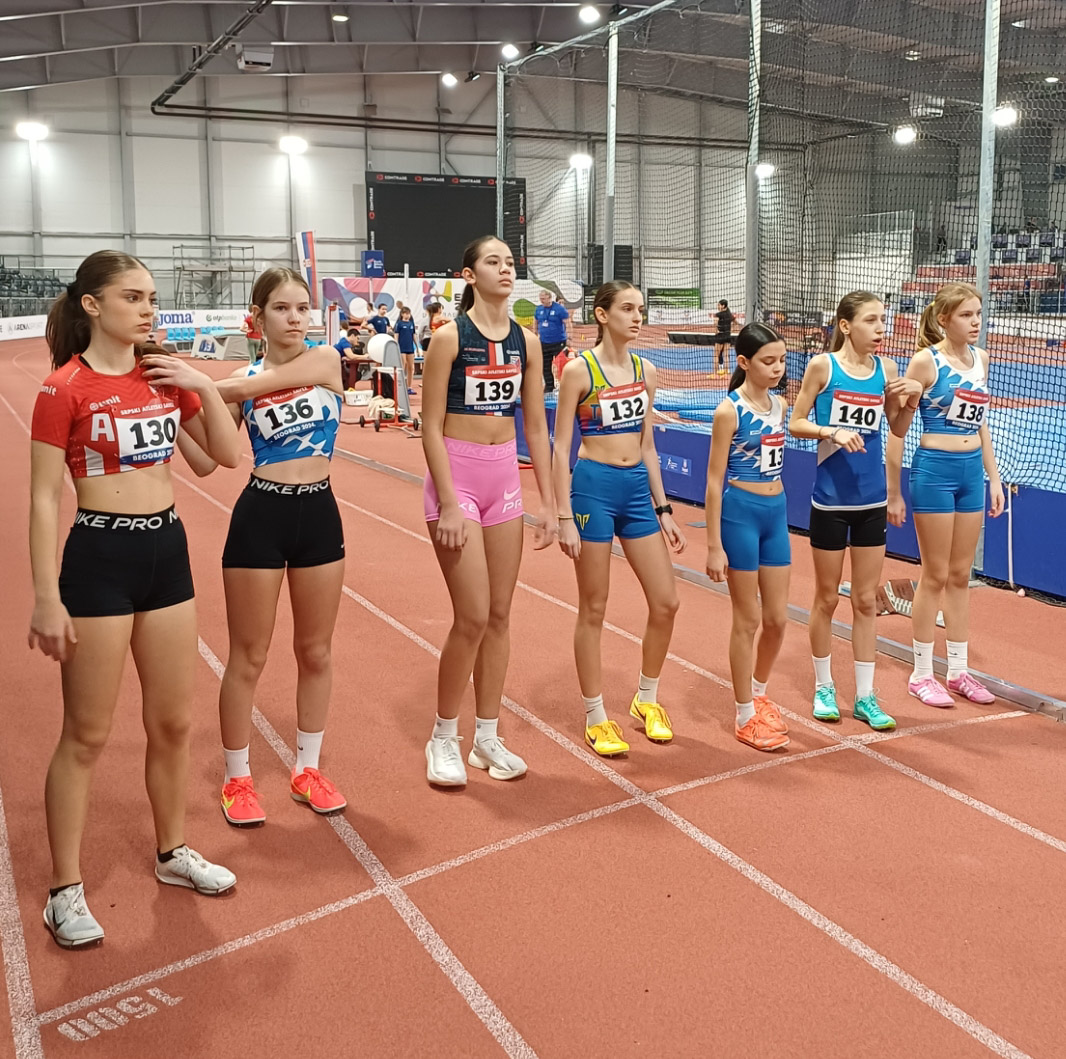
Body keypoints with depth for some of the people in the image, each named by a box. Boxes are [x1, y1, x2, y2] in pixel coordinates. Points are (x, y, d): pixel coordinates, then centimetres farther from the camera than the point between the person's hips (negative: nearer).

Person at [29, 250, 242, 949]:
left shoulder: (165, 374, 7)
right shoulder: (66, 388, -10)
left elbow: (229, 455, 9)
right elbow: (44, 498, -11)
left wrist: (204, 386, -5)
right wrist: (46, 598, -15)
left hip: (167, 551, 6)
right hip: (99, 557, -6)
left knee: (174, 723, 15)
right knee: (86, 735, 4)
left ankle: (173, 852, 35)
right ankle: (66, 890, 19)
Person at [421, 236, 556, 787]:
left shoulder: (526, 341, 6)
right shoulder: (449, 337, -9)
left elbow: (536, 426, 9)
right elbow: (431, 426, -10)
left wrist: (548, 503, 6)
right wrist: (449, 504, -16)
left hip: (506, 477, 5)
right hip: (457, 475, -5)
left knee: (499, 615, 8)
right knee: (473, 617, -8)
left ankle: (487, 738, 22)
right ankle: (443, 738, 12)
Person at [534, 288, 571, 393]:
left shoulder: (559, 308, -10)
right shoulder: (539, 309, 6)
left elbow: (567, 323, -11)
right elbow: (536, 322, 22)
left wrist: (568, 338, -15)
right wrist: (537, 334, 21)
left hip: (558, 342, -6)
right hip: (544, 342, 6)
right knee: (545, 366, 11)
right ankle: (549, 386, 22)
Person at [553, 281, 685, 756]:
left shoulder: (644, 369, 8)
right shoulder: (579, 370, -9)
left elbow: (646, 445, 13)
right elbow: (560, 448, -8)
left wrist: (662, 508, 10)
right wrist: (564, 517, -14)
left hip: (637, 488, 6)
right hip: (594, 487, -6)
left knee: (665, 602, 6)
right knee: (593, 609, 3)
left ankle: (647, 699, 27)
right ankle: (596, 717, 17)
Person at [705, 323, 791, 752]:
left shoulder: (780, 404, 7)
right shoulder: (729, 411, -12)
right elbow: (714, 480, -12)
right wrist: (714, 545, -13)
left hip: (776, 512, 6)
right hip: (740, 512, -6)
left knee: (778, 618, 11)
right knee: (748, 619, 3)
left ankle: (758, 692, 36)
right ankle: (745, 716, 17)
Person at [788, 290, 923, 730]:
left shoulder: (886, 368, 2)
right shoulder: (822, 365, -8)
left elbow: (898, 429, 11)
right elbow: (796, 423, -5)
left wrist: (913, 398, -7)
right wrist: (831, 431, -21)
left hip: (872, 499, 3)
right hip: (830, 498, -3)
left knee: (866, 600, 9)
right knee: (827, 598, 9)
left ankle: (865, 696, 18)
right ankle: (824, 687, 25)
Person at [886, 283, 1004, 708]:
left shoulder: (980, 358, 8)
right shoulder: (925, 361, -11)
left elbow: (981, 422, 16)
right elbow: (898, 429, -10)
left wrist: (993, 477, 13)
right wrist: (893, 492, -11)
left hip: (972, 472, 6)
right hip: (934, 471, -6)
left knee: (960, 576, 12)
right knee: (935, 576, 1)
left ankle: (959, 670, 22)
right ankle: (921, 673, 14)